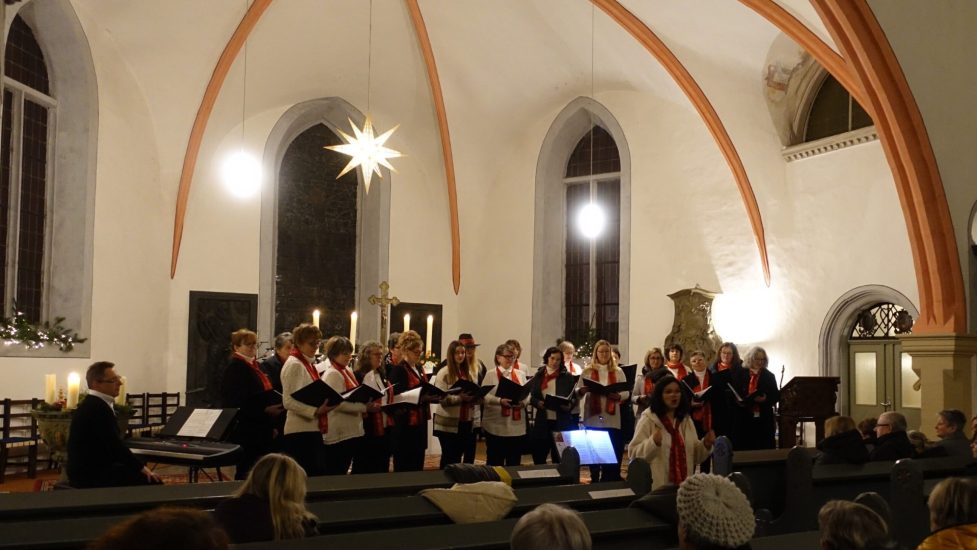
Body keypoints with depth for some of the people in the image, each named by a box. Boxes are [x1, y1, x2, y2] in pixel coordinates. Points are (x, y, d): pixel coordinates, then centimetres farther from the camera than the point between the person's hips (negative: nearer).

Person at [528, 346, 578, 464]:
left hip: (562, 422, -2)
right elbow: (532, 397, 6)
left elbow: (574, 398, 4)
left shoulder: (568, 377, 3)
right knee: (538, 454, 5)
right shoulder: (538, 376, 7)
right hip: (542, 421, 2)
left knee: (559, 457, 4)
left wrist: (569, 406, -16)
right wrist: (538, 403, -14)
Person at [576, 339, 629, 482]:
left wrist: (618, 396, -17)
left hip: (612, 419, 0)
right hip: (593, 418, 0)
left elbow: (627, 393, 4)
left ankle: (610, 481, 8)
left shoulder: (618, 371, 9)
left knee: (612, 454, -1)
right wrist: (582, 391, -19)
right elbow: (577, 391, 3)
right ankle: (595, 480, 17)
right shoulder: (587, 371, 6)